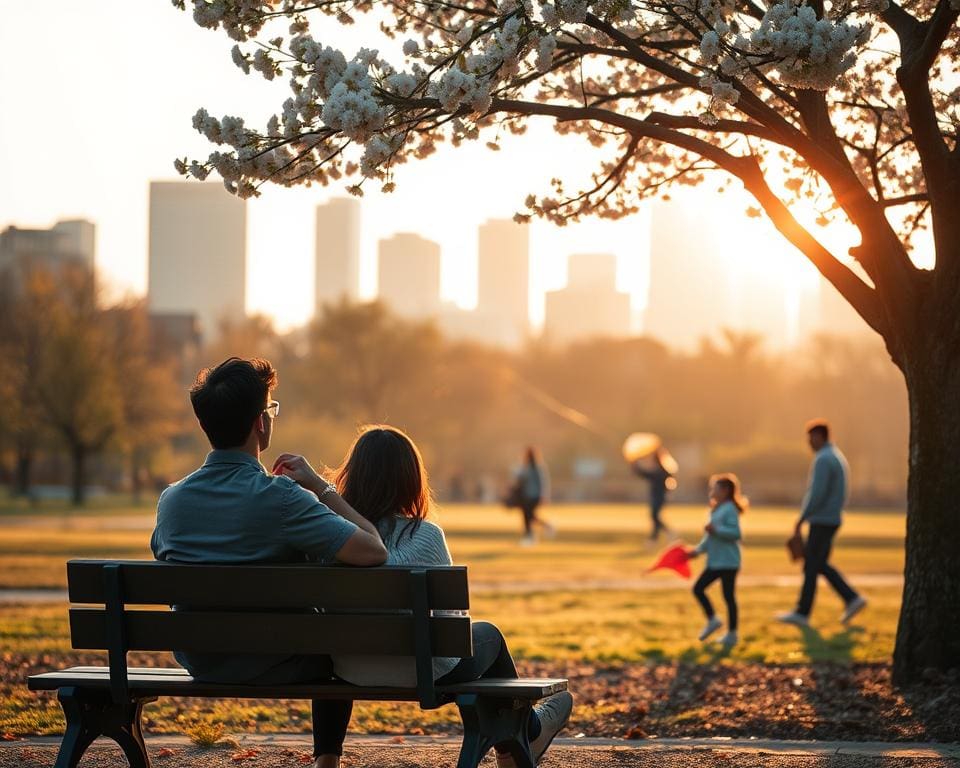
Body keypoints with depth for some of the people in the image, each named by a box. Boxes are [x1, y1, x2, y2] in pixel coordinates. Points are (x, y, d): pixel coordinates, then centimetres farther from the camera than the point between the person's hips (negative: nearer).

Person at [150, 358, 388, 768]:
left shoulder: (171, 499, -9)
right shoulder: (279, 498, -27)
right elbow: (373, 551, -31)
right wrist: (320, 486, -17)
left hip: (199, 663, 5)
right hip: (273, 665, -5)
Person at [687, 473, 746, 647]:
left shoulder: (730, 510, -14)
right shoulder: (715, 510, 15)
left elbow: (736, 533, -23)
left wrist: (716, 530, -26)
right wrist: (698, 550, 14)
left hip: (728, 562, -9)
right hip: (714, 561, 9)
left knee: (728, 596, -2)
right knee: (698, 588, 5)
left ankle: (732, 634, 6)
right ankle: (712, 621, 16)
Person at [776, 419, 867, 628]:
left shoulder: (823, 460, -17)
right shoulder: (837, 458, 15)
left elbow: (817, 493, -24)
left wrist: (801, 519, -17)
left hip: (821, 522, -9)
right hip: (832, 519, 9)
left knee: (811, 566, -3)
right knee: (820, 565, 14)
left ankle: (802, 613, 3)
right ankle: (852, 599, 7)